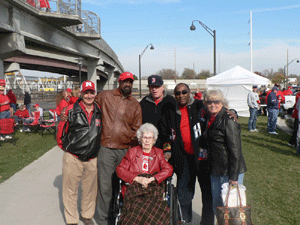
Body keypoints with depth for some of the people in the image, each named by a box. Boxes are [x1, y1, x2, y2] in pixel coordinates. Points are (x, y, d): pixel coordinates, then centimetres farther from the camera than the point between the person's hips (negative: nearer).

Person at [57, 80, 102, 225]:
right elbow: (61, 130, 2)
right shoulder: (71, 110, -6)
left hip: (92, 159, 3)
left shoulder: (99, 112, 3)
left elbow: (103, 131, 17)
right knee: (70, 190, 7)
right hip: (73, 158, -3)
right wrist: (65, 147, 7)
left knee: (91, 189, 14)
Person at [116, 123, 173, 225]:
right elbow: (120, 169, 9)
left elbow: (168, 169, 7)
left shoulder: (159, 153, 22)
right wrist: (137, 178, -7)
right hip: (134, 186, 0)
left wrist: (151, 179, -9)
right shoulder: (132, 151, 21)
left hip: (153, 188, 1)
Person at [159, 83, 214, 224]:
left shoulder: (201, 107, -2)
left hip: (201, 155, -3)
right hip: (183, 157, 3)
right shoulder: (170, 112, 8)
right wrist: (167, 150, 9)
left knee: (207, 190, 6)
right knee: (183, 191, 11)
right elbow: (165, 133, 16)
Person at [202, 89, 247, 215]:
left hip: (229, 171, -7)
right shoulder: (210, 119, 10)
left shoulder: (228, 120, -14)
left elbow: (235, 150, -17)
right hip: (215, 171, 7)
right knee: (217, 204, 15)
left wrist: (234, 177, -18)